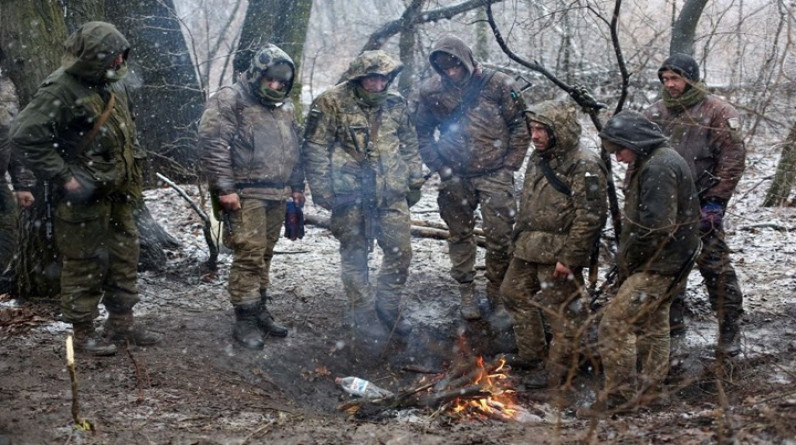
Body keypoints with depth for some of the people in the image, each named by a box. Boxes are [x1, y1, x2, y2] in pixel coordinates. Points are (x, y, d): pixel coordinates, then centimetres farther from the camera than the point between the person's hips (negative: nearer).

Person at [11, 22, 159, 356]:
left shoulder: (112, 84, 8)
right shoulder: (61, 89, -19)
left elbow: (127, 128, 25)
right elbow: (24, 137, -24)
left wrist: (133, 164, 13)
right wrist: (63, 177, -22)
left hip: (117, 192, 9)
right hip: (84, 195, -8)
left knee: (125, 255, 15)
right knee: (84, 263, 1)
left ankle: (121, 321, 27)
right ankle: (83, 332, 13)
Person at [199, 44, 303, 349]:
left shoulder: (285, 107, 17)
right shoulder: (230, 100, -7)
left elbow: (295, 149, 26)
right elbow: (212, 144, -14)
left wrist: (297, 186, 20)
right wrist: (224, 187, -17)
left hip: (277, 195, 7)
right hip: (245, 195, -7)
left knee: (264, 255, 12)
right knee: (248, 255, -8)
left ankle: (260, 312, 22)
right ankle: (245, 321, -1)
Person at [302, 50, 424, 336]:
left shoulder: (396, 105, 7)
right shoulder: (332, 103, -7)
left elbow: (410, 146, 18)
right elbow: (315, 149, -6)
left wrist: (415, 181, 16)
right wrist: (322, 190, -9)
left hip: (392, 195, 4)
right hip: (350, 195, -4)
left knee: (400, 251, 4)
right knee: (354, 256, 6)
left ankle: (388, 307, 22)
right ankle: (361, 314, 19)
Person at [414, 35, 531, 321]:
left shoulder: (498, 85, -8)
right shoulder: (432, 91, -2)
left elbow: (521, 126, -2)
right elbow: (422, 133, 9)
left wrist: (508, 166, -5)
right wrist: (440, 167, 0)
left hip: (495, 176, -2)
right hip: (456, 179, 2)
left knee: (500, 237, -1)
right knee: (460, 236, 11)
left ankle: (497, 292, 17)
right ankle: (466, 292, 26)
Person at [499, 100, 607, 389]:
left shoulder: (584, 167, -19)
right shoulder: (539, 159, 9)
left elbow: (590, 217, -22)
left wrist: (570, 258, -22)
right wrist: (519, 237, 20)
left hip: (558, 255, -10)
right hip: (528, 249, 10)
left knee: (562, 312, 2)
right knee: (515, 292, 21)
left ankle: (558, 371, 16)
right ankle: (531, 353, 37)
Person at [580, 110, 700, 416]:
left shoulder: (658, 167, -21)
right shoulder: (662, 161, 14)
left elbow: (653, 226, -26)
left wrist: (627, 261, -13)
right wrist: (628, 261, 11)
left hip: (659, 265, -11)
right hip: (667, 264, 11)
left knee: (615, 324, -12)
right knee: (653, 327, 22)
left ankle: (620, 395, -5)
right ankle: (649, 389, 36)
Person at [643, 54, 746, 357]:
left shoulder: (717, 113, -5)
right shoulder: (653, 114, 10)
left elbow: (732, 159, -8)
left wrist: (715, 201, -12)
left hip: (701, 209, -5)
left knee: (716, 268, -5)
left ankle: (730, 331, 5)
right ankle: (672, 322, 26)